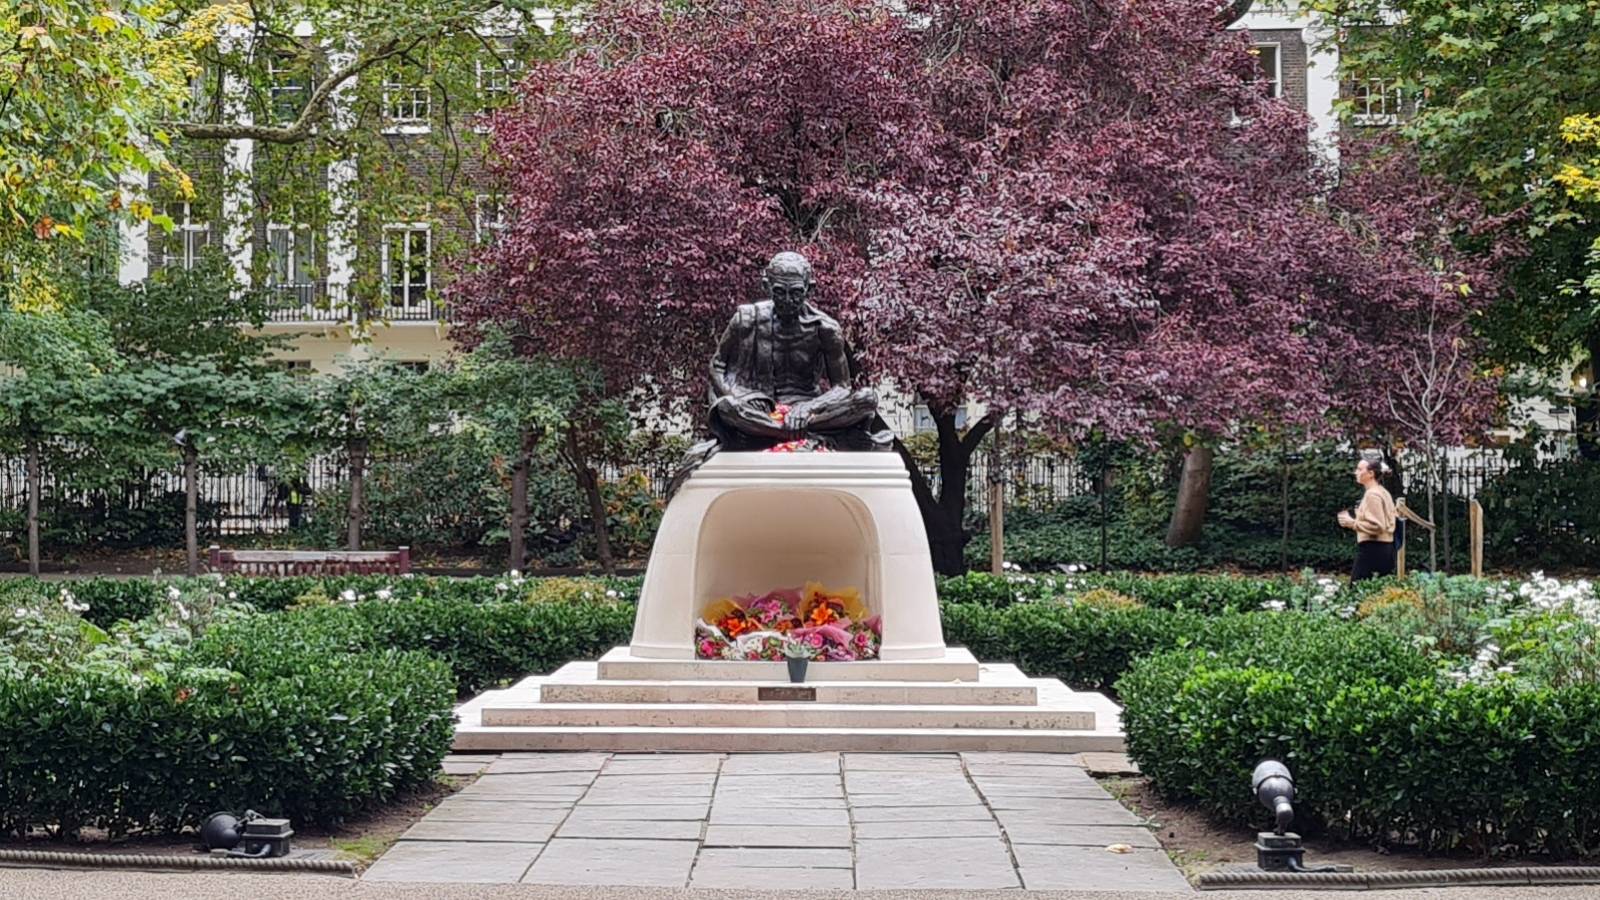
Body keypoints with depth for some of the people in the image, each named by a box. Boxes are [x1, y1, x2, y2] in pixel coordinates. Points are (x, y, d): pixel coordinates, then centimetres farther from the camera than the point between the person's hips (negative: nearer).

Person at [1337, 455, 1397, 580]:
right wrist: (1357, 516, 19)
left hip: (1372, 549, -10)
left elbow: (1376, 526, -19)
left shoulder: (1372, 495, -14)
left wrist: (1352, 523, -15)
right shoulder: (1382, 492, 16)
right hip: (1386, 547, 10)